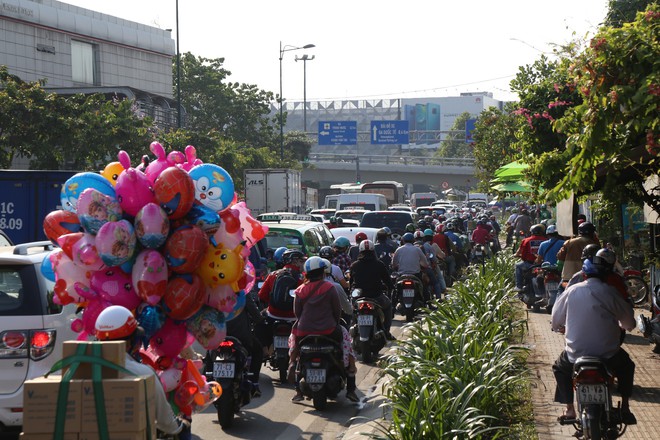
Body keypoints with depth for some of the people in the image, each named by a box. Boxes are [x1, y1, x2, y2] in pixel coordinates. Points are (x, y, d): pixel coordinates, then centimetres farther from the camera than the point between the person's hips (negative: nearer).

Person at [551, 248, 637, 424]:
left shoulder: (572, 291, -5)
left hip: (576, 355, 0)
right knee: (627, 366, 31)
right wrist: (621, 325, 25)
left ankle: (570, 409, 22)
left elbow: (556, 319, 7)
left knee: (559, 367, 31)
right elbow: (629, 324, 1)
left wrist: (560, 327, 30)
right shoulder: (611, 293, -8)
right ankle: (625, 408, 26)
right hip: (608, 355, 0)